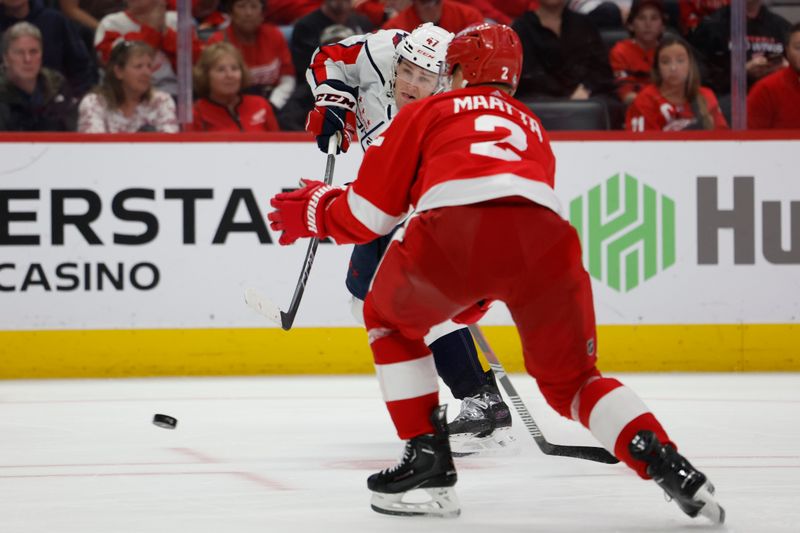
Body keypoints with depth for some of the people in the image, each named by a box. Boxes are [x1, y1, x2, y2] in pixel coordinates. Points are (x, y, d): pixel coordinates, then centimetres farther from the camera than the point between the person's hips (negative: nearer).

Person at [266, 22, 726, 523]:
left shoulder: (426, 113, 28)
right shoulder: (532, 128, 40)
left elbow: (367, 215, 24)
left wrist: (315, 209, 44)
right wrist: (476, 298, 57)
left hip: (453, 229, -3)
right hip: (546, 240, 3)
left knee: (390, 319, 29)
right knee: (570, 378, 21)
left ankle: (427, 455, 19)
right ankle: (664, 461, 0)